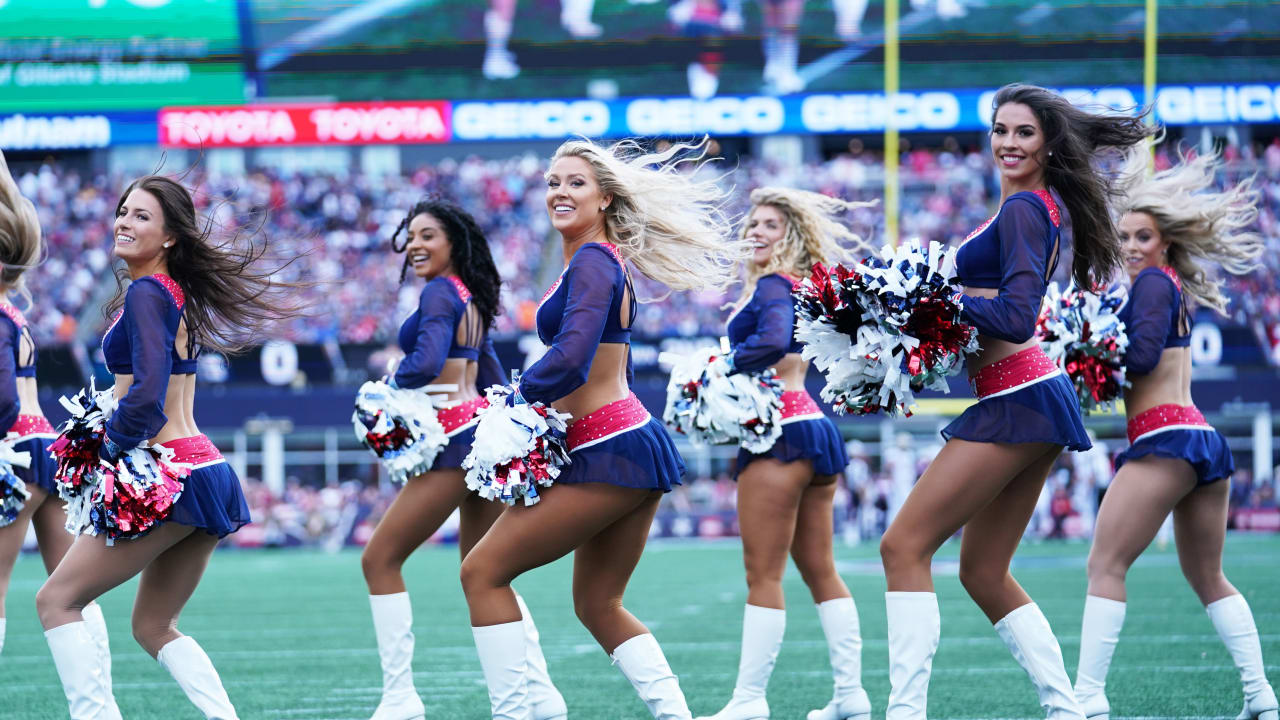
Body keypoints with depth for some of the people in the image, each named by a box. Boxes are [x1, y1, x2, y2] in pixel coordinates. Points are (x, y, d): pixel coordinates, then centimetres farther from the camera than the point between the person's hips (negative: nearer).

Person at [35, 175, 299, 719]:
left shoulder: (145, 293, -12)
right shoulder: (177, 293, 15)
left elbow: (147, 396, -23)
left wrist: (112, 449, -10)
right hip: (210, 471, 9)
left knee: (57, 598, 1)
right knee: (154, 627, 18)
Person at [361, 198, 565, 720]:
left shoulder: (439, 293, -10)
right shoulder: (470, 299, 17)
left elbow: (426, 362, -24)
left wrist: (387, 393, -8)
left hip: (455, 438, -10)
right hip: (486, 430, 10)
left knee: (380, 560, -3)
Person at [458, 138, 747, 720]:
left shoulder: (593, 262, -14)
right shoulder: (609, 262, 17)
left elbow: (570, 360, -27)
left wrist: (515, 404, -12)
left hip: (609, 455, -10)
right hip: (631, 446, 10)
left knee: (483, 571, -5)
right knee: (598, 605, 18)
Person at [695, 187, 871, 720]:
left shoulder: (772, 286, -11)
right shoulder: (805, 285, 15)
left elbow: (773, 341, -29)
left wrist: (720, 369, -18)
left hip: (781, 434, -10)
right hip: (813, 424, 10)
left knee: (762, 573, -8)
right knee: (820, 571, 12)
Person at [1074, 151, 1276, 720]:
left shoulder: (1153, 282, -4)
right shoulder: (1178, 289, 21)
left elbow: (1142, 353, -17)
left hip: (1164, 440, -9)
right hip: (1207, 441, 9)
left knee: (1106, 566, -9)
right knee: (1208, 578, 18)